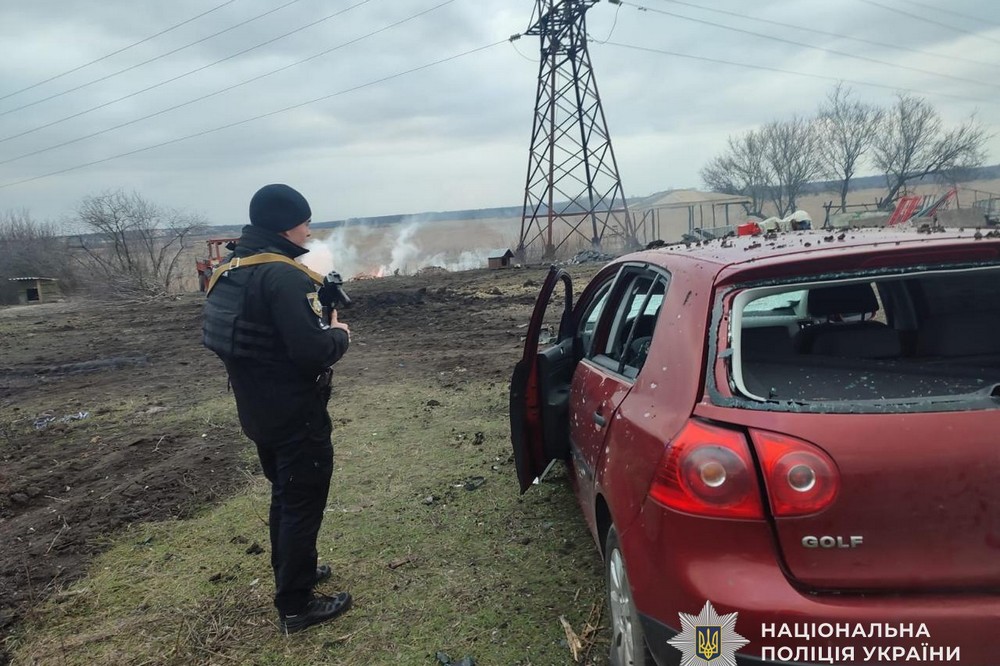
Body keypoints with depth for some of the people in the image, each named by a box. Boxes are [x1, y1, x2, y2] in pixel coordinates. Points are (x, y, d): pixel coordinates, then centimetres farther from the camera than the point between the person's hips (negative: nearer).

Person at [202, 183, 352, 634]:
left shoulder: (229, 271, 6)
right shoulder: (284, 276, -24)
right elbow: (313, 351, -29)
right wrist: (340, 334, -9)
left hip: (258, 411, 9)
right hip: (296, 415, -9)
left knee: (284, 495, 24)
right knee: (304, 504, 5)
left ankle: (290, 573, 41)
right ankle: (295, 606, 17)